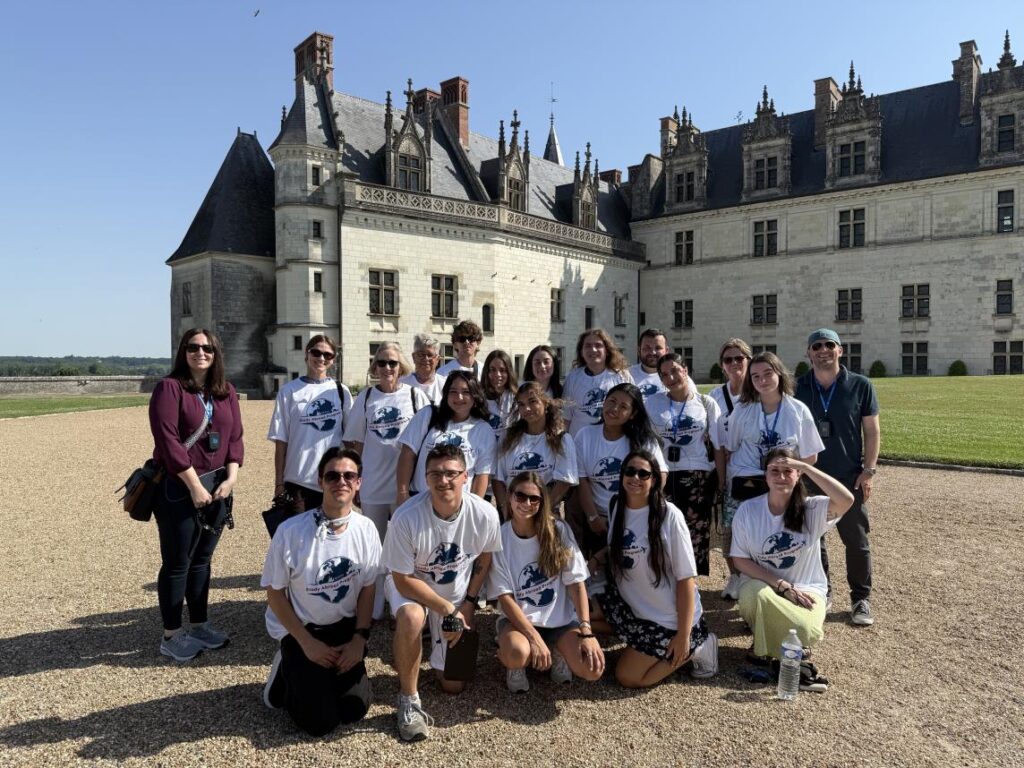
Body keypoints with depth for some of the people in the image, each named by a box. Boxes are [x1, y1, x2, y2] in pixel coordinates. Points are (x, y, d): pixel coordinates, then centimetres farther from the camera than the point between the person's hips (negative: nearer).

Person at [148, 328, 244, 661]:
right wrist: (195, 485, -17)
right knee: (177, 562, 3)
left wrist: (231, 477, -8)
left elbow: (235, 437, 6)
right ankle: (171, 636, 17)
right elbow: (168, 441, -16)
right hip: (179, 488, -6)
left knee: (202, 560, 16)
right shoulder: (169, 388, -9)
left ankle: (200, 625, 28)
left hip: (217, 485, 6)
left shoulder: (226, 392, 9)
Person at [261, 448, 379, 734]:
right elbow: (275, 592, -11)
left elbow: (367, 587, 0)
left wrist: (360, 637, -7)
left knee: (355, 709, -4)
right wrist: (307, 643, -12)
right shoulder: (291, 531, -22)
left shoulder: (366, 529, -11)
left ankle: (323, 674, 24)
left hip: (344, 627, 3)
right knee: (320, 722, -9)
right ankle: (287, 671, 19)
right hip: (298, 629, -3)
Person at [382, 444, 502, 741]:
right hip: (411, 586, -2)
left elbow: (484, 557, -3)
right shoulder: (406, 517, -33)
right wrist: (447, 609, -25)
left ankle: (438, 642, 37)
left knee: (453, 685, 6)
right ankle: (409, 700, -14)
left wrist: (468, 604, -5)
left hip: (457, 592, 3)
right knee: (411, 618, -39)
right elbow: (403, 579, -23)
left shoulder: (485, 514, -25)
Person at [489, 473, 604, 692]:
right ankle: (516, 664, 2)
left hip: (560, 618, 2)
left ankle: (558, 652, 10)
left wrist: (586, 631, -18)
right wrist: (534, 638, -21)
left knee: (593, 668, -23)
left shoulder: (558, 530, -7)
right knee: (517, 654, -36)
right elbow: (505, 597, -10)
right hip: (518, 618, -1)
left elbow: (576, 583, -7)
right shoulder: (499, 538, -9)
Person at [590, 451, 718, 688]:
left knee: (627, 678, -5)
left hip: (669, 617, -6)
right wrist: (594, 560, -11)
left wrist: (684, 635, -19)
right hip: (632, 605, 7)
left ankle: (694, 647, 10)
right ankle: (640, 638, 8)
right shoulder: (618, 508, -1)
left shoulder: (669, 515, -21)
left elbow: (686, 578, -19)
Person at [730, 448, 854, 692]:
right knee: (755, 595, -35)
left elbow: (846, 500, -29)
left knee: (805, 630, -33)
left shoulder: (811, 509, -8)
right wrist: (783, 586, -16)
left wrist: (807, 467, -28)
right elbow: (740, 560, -8)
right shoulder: (747, 510, -7)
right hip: (761, 587, 1)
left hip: (805, 589, -1)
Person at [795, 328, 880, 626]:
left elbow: (872, 430, 0)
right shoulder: (797, 388, 1)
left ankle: (861, 599, 20)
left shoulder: (860, 386, -2)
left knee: (856, 541, 6)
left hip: (849, 478, -1)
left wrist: (869, 470, -5)